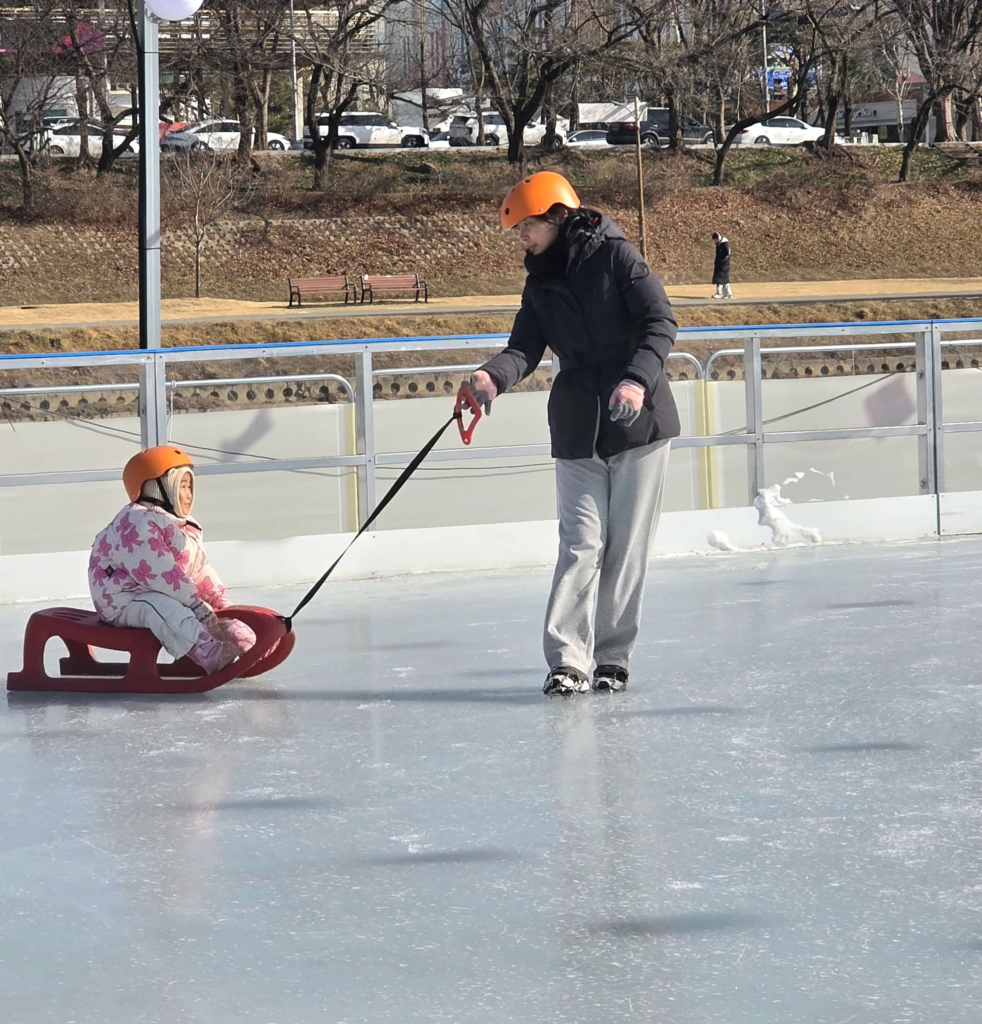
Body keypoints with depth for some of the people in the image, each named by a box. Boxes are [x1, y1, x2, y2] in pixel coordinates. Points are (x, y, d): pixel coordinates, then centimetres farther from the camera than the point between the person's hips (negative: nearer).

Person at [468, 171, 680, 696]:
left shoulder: (615, 256, -5)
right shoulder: (540, 283, 11)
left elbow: (660, 322, -12)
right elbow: (526, 348, 0)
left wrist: (638, 379, -28)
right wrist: (494, 375, -22)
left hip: (638, 419, -3)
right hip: (577, 431, 3)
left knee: (628, 545, 1)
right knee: (582, 542, -6)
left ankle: (612, 656, 10)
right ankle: (566, 659, -10)